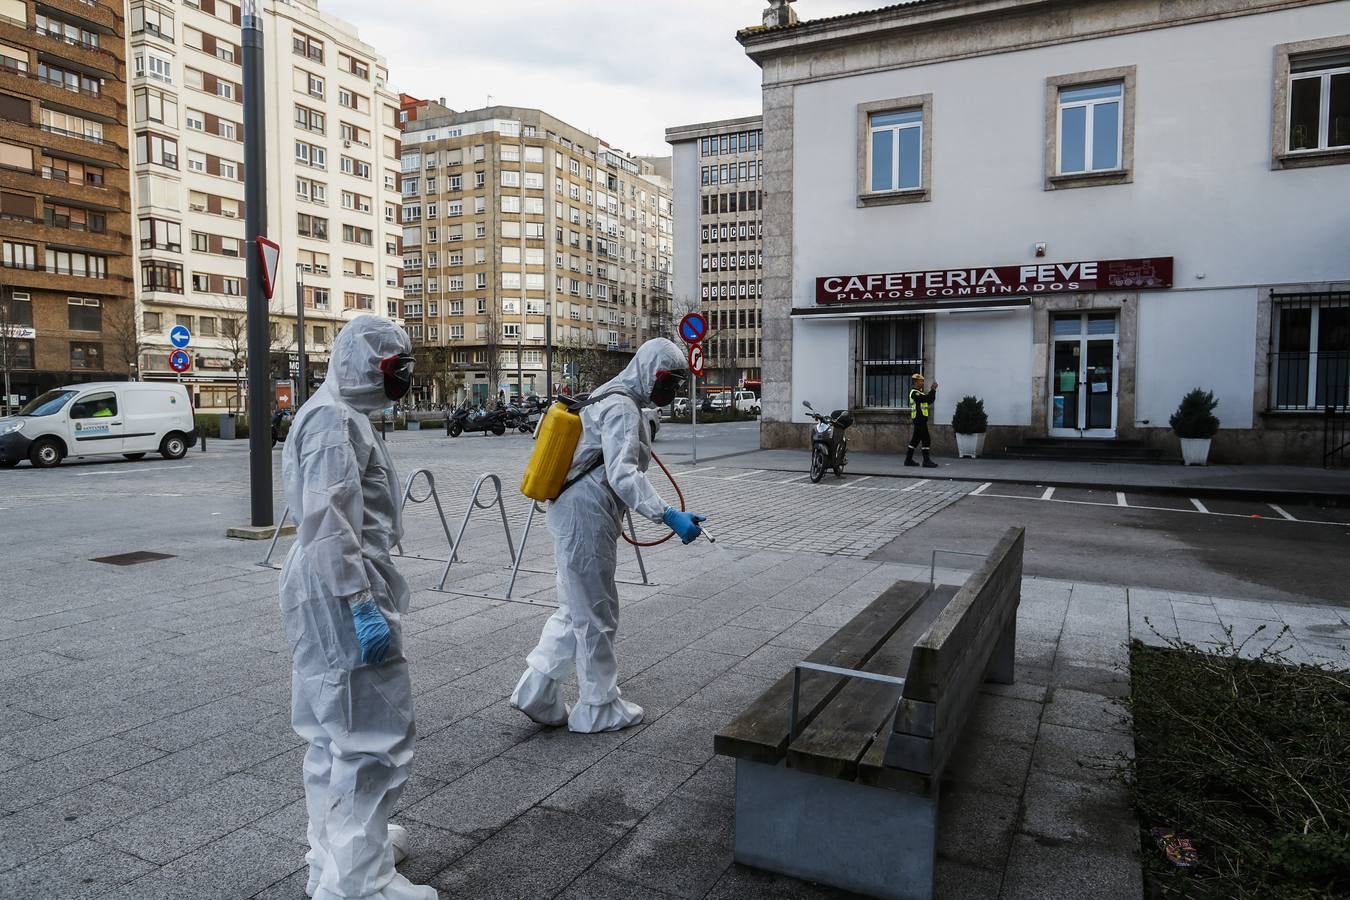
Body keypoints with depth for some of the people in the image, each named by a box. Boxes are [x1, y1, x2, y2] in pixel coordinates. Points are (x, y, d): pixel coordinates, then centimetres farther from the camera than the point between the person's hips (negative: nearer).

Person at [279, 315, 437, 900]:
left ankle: (336, 849, 36)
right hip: (340, 591, -11)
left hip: (334, 591, 11)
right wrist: (362, 603, -26)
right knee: (376, 733, -5)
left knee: (337, 729, 21)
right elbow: (327, 522, -23)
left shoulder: (343, 414, 18)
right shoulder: (334, 418, -14)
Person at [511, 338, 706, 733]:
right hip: (587, 520, -10)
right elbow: (622, 475, -29)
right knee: (596, 615, 3)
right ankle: (599, 708, 19)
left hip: (574, 516, 10)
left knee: (574, 610, 19)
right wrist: (668, 515, -37)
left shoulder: (612, 400, 16)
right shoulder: (622, 408, -16)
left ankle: (536, 692, 22)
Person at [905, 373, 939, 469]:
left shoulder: (919, 392, 21)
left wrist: (933, 390, 4)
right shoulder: (914, 392, -11)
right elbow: (926, 398, -23)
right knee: (926, 440, -11)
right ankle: (926, 461, -12)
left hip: (920, 420, 10)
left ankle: (908, 460, 15)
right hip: (919, 419, -10)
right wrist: (933, 390, -19)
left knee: (915, 439, 12)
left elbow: (930, 400, 16)